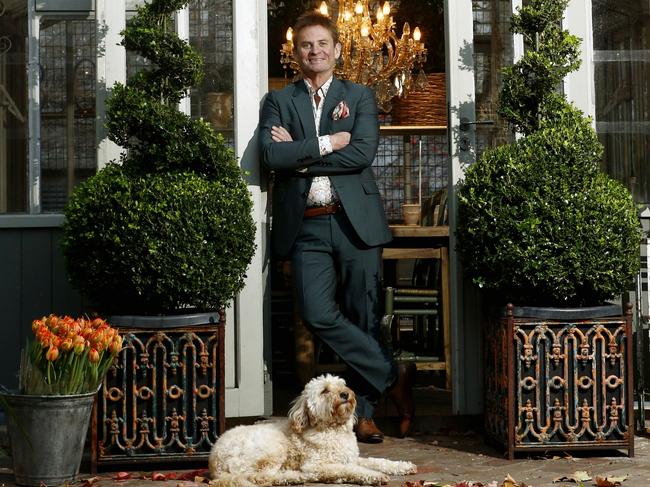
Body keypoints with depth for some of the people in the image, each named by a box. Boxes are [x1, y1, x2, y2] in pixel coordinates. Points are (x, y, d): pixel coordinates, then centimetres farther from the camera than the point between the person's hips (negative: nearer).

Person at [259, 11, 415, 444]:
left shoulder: (360, 96, 11)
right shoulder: (278, 102, 13)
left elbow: (363, 153, -6)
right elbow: (272, 155, -5)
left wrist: (300, 155, -6)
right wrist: (324, 144, -7)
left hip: (356, 221, 0)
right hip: (306, 226, 1)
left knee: (363, 318, 1)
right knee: (319, 315, -12)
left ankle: (362, 413, 12)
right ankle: (394, 376, 3)